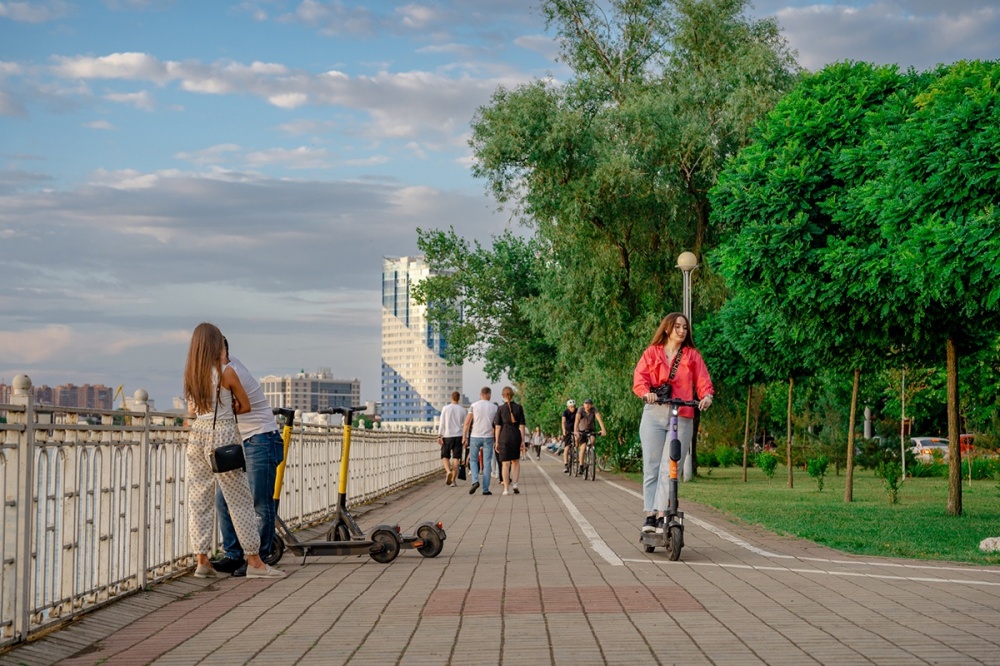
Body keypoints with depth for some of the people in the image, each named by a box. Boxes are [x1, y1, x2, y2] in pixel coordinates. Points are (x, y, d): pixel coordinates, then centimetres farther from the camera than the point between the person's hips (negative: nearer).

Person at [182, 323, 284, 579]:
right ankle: (254, 561, 2)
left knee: (199, 499, 8)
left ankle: (202, 560, 7)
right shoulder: (226, 372, -8)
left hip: (197, 433, 5)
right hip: (223, 435, -5)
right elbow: (245, 406, 2)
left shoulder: (190, 374, 7)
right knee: (240, 500, 1)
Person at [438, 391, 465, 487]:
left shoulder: (446, 408, -1)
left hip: (447, 436, -1)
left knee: (445, 456, 8)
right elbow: (465, 424, 7)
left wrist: (439, 436, -3)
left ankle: (448, 472, -20)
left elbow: (442, 423, -4)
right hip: (458, 436, 1)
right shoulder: (462, 410, 4)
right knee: (456, 458, 4)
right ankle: (453, 480, 1)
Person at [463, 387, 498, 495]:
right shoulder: (494, 408, 3)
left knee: (473, 460, 12)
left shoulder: (474, 406, -1)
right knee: (487, 463, 4)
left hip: (475, 437, -1)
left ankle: (475, 481, -10)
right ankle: (485, 489, 2)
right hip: (488, 437, 1)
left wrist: (464, 437, 2)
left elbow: (467, 423, -4)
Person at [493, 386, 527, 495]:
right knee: (516, 461, 19)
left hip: (504, 437, -1)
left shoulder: (501, 409, -4)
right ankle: (514, 483, 4)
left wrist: (496, 441, 0)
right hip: (516, 436, 1)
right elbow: (522, 425, -2)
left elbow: (497, 427, -4)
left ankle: (506, 488, 0)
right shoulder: (519, 408, -1)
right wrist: (523, 441, 2)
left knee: (505, 463, 2)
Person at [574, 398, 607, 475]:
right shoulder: (580, 410, -23)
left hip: (590, 430, 1)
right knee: (583, 447, -18)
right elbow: (577, 420, -36)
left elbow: (599, 419, -32)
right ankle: (580, 466, -10)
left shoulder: (594, 410, -19)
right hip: (581, 431, -1)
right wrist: (575, 431, -52)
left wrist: (603, 429, -48)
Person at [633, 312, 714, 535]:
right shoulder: (652, 353, 12)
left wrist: (707, 396, -18)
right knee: (651, 467, 0)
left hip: (682, 418, -1)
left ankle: (662, 516, -9)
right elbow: (639, 377, 0)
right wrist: (646, 392, -21)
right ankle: (650, 514, 5)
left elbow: (703, 380, 5)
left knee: (670, 469, -9)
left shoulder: (693, 356, 13)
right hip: (654, 414, 1)